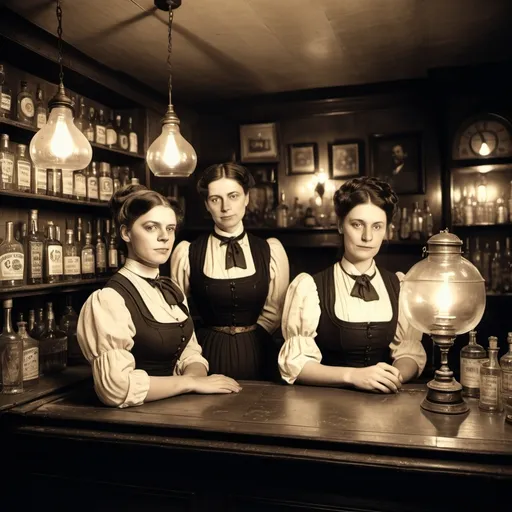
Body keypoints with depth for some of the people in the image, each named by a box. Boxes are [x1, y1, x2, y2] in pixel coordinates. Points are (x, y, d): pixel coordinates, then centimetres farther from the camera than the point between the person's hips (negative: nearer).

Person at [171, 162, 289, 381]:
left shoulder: (271, 250, -1)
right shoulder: (186, 253, -6)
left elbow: (274, 312, 3)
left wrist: (249, 338, -4)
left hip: (256, 356, 1)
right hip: (209, 355, -1)